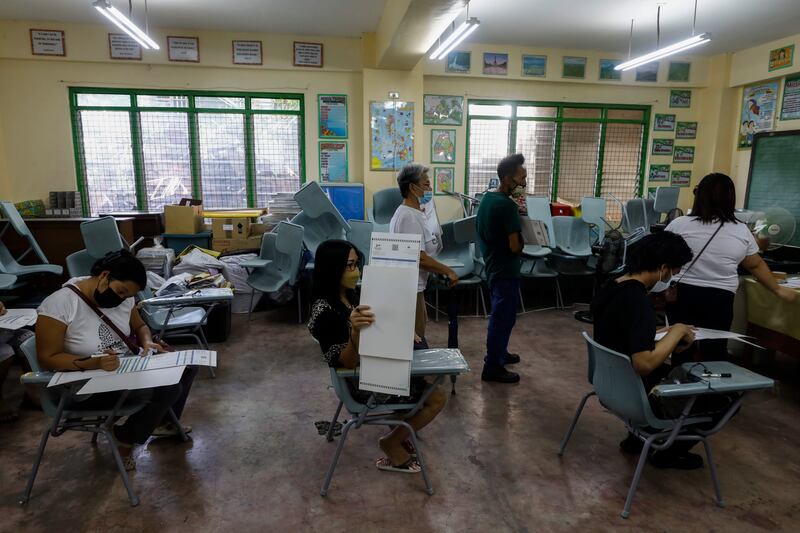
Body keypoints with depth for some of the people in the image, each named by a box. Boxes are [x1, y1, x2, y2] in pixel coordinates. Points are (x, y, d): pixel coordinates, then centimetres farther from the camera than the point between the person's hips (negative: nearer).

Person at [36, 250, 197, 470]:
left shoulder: (122, 298, -4)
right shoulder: (59, 304, -23)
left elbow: (140, 326, 12)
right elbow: (47, 358, -19)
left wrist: (147, 342, -10)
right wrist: (95, 363, -33)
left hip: (127, 367, 8)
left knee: (188, 364, -1)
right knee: (168, 388, -24)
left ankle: (162, 422, 19)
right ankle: (126, 438, 2)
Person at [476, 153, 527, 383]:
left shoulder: (487, 198, 5)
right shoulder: (508, 205, -23)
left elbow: (480, 231, 16)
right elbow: (515, 246, -24)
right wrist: (521, 247, -3)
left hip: (492, 265, 9)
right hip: (505, 269, -9)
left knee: (500, 314, 22)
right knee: (503, 317, 1)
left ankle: (498, 352, 37)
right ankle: (492, 366, 10)